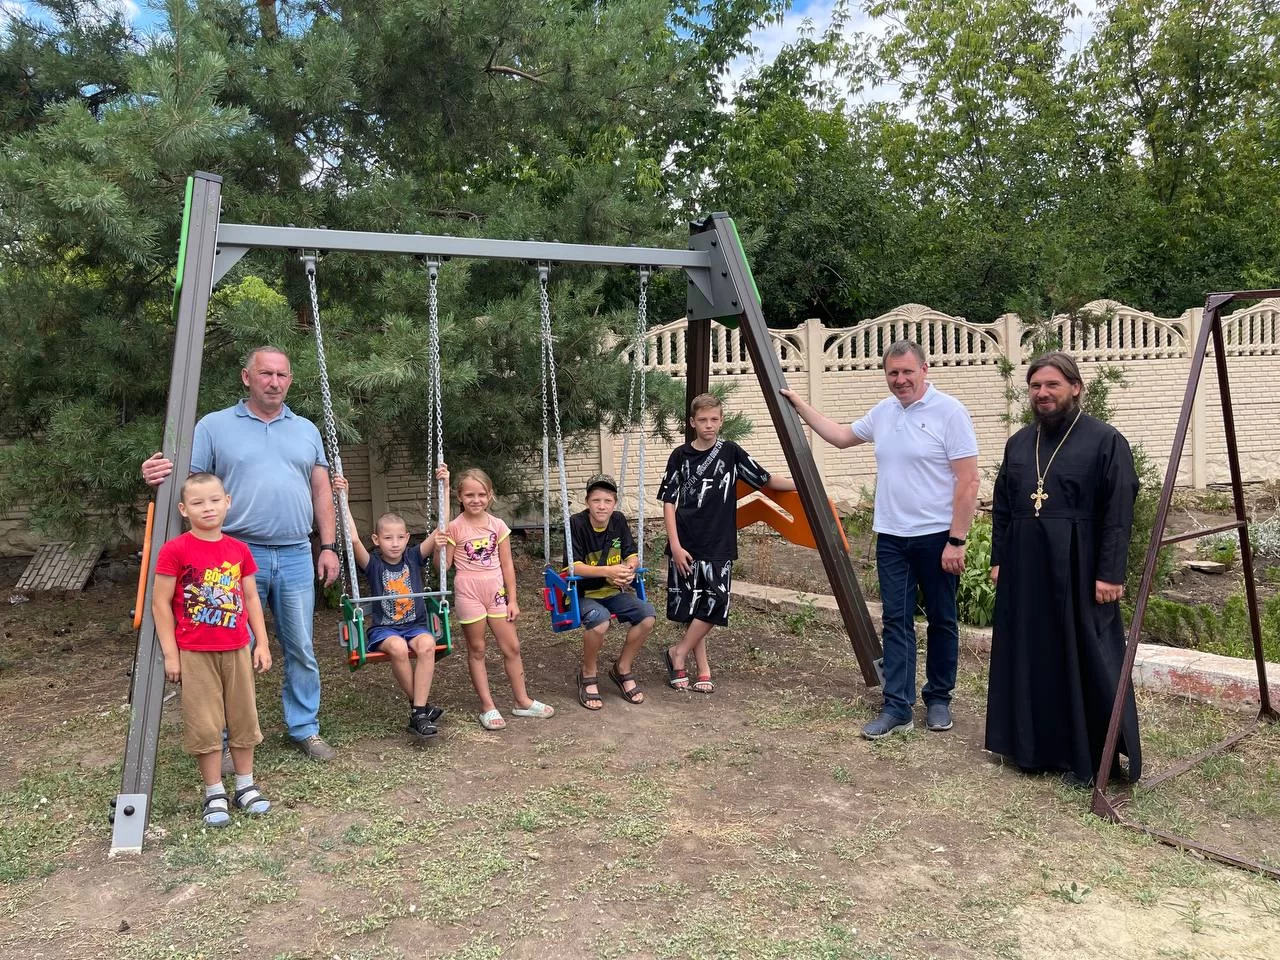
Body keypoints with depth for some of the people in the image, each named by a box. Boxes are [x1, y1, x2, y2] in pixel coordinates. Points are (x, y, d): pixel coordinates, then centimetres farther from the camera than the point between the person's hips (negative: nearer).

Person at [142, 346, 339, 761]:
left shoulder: (306, 430, 13)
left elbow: (321, 491, 14)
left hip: (296, 556, 3)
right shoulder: (214, 426, 4)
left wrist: (328, 546, 7)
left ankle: (305, 727, 23)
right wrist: (159, 476, -24)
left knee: (301, 649, 10)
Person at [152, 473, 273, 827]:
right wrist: (170, 653, -8)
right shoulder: (175, 551, -10)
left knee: (243, 717, 12)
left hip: (237, 650, 4)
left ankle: (246, 786, 26)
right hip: (194, 653, -4)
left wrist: (262, 643, 5)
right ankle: (214, 794, 17)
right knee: (204, 724, 3)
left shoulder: (239, 550, 2)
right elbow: (161, 603, -8)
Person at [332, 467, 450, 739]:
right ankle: (421, 704, -16)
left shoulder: (414, 557, 3)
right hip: (384, 628, -1)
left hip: (415, 625, 1)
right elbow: (353, 539, -19)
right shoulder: (373, 563, -1)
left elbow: (441, 527, -5)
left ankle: (419, 713, -28)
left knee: (426, 644, -33)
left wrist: (445, 486, -11)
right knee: (397, 647, -36)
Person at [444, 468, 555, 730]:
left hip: (495, 590, 3)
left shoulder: (497, 525, 2)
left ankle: (522, 701, 21)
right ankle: (487, 706, 16)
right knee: (476, 649, 7)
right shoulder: (455, 527, -6)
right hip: (468, 591, -3)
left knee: (512, 647, 7)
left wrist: (512, 599, 3)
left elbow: (507, 565, 5)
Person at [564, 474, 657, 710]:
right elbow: (574, 567, -20)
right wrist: (608, 571, -32)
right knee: (599, 620, -36)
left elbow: (633, 556, 4)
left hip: (613, 592, 6)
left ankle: (622, 669, 5)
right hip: (583, 594, -5)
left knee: (647, 615, -19)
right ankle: (588, 675, -7)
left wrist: (628, 569, -20)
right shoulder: (576, 524, -15)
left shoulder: (618, 521, 2)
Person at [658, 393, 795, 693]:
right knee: (689, 606, 2)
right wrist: (675, 545, -8)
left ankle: (678, 654, 9)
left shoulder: (731, 452, 2)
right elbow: (669, 502, 0)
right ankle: (703, 668, 16)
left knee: (715, 602, -8)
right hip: (685, 545, 0)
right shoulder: (680, 456, 0)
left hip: (719, 545, 1)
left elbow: (765, 480, 6)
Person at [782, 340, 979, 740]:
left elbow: (968, 482, -14)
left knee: (941, 621, 10)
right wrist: (799, 405, 23)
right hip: (891, 538, 5)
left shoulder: (949, 411, -11)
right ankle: (897, 708, 7)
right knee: (896, 623, 4)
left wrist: (956, 540, -17)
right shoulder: (883, 412, 9)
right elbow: (842, 435, 26)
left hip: (936, 537, -5)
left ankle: (938, 700, 25)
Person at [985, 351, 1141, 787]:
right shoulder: (1018, 443, 11)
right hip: (1024, 570, 6)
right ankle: (1036, 746, 26)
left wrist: (1110, 573, -15)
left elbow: (1118, 514, -10)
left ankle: (1089, 758, 14)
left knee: (1084, 662, 2)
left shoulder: (1105, 440, -5)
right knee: (1031, 659, 12)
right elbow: (1001, 508, 15)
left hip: (1079, 571, -5)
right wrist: (998, 559, 9)